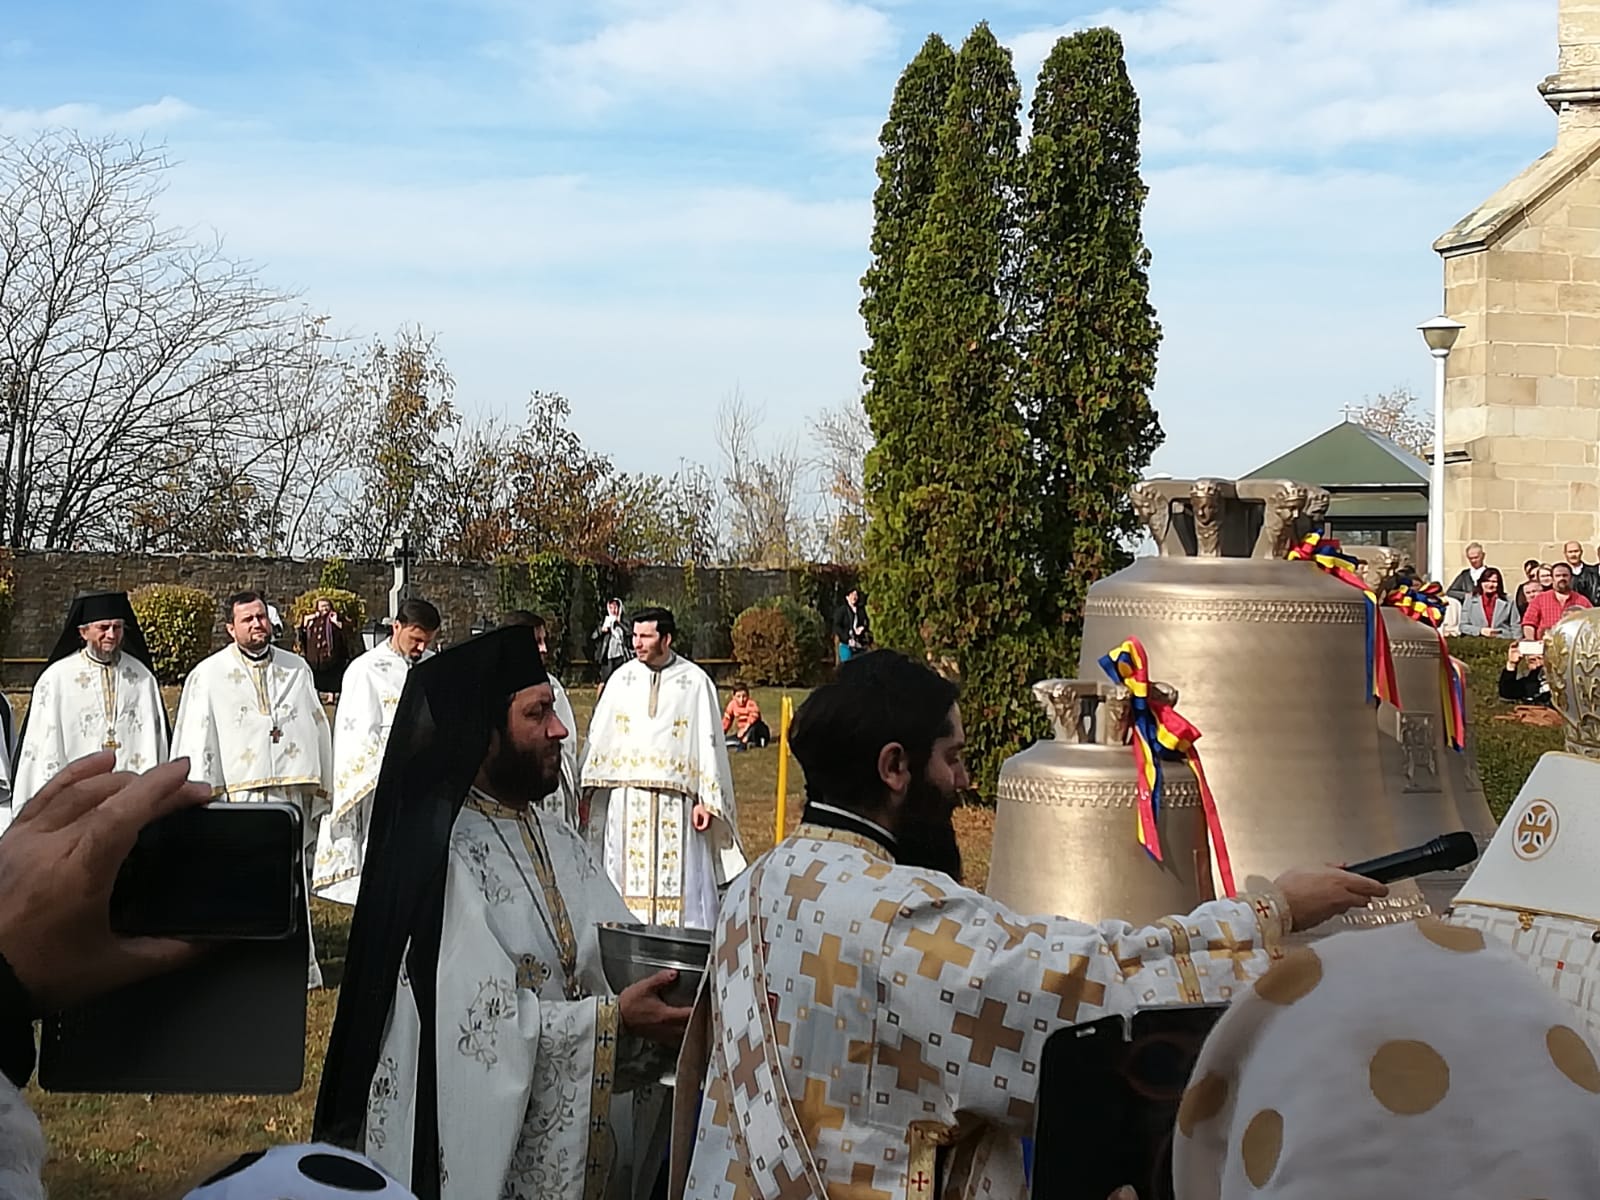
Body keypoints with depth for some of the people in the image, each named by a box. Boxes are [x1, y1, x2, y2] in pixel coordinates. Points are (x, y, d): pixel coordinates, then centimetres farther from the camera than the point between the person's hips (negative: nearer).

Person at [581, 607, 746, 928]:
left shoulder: (695, 682, 1)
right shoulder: (622, 678, 9)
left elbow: (708, 742, 0)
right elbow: (600, 734, 11)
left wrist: (706, 800, -6)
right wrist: (589, 792, 6)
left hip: (676, 800, -3)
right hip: (626, 799, 3)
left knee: (680, 884, -3)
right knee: (627, 880, 3)